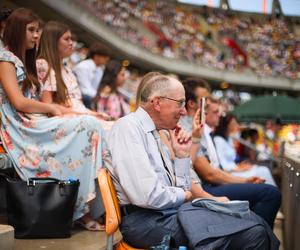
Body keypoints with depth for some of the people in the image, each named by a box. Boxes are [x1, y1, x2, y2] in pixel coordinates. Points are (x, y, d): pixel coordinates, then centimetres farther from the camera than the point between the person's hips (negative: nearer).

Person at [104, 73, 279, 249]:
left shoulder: (153, 133, 17)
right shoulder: (128, 127, -10)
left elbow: (183, 188, 18)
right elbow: (146, 195, -20)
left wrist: (182, 154, 6)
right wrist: (184, 195, -3)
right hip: (146, 220, -9)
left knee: (257, 226, -4)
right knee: (253, 234, -17)